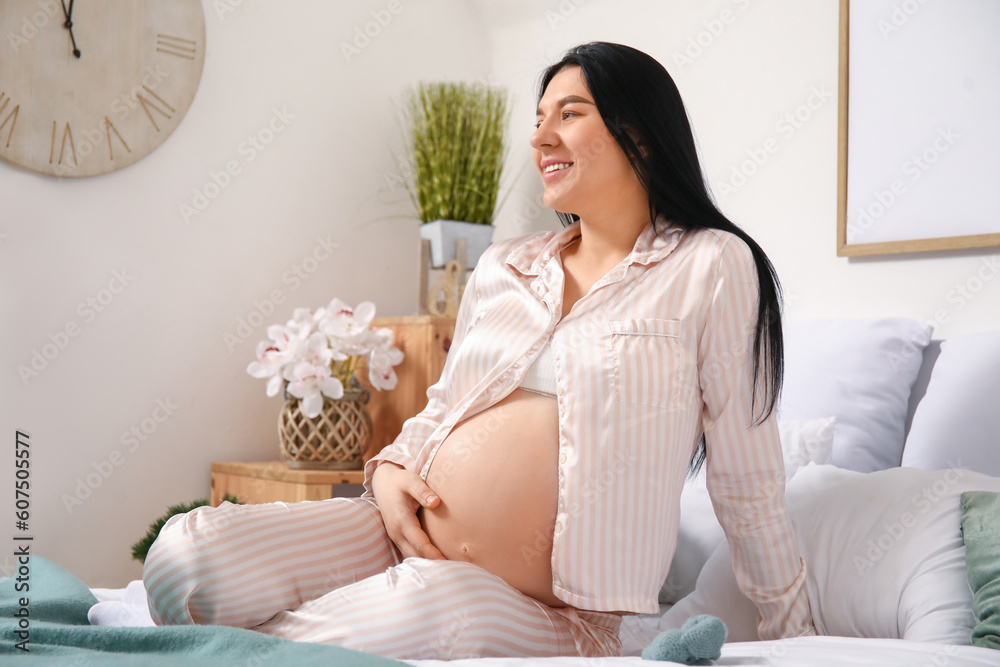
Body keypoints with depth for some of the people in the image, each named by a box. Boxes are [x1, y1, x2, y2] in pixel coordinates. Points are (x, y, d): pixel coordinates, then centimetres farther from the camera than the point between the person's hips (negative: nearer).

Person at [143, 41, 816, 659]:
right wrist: (390, 470, 3)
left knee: (441, 606, -38)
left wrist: (797, 639, 5)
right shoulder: (502, 269, 15)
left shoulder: (710, 267, -2)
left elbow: (748, 484, 0)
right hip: (403, 536, 4)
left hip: (546, 610, -4)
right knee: (186, 552, -19)